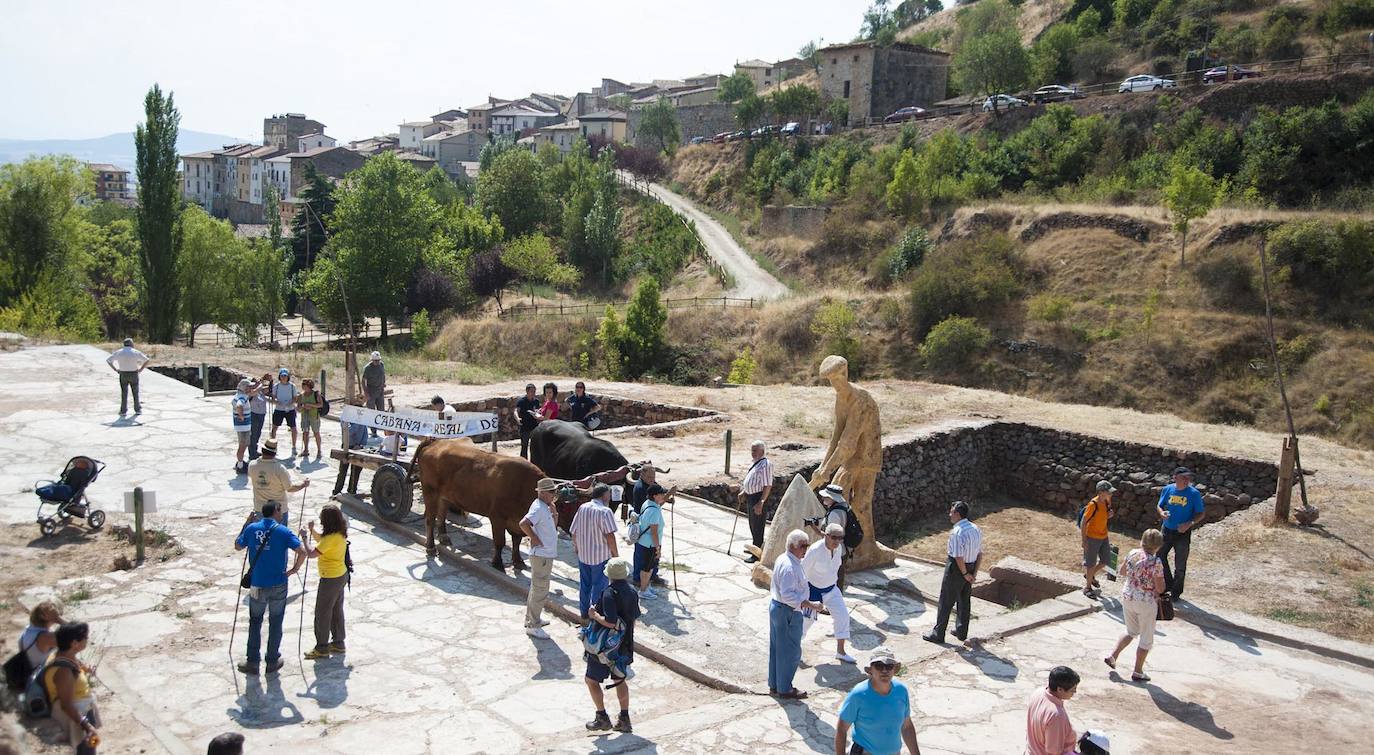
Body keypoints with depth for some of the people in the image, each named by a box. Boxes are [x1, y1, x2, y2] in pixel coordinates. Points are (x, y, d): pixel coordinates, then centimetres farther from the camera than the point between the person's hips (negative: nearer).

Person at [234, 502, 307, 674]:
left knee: (255, 622, 16)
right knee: (275, 623, 11)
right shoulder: (283, 531, -10)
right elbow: (302, 552, -20)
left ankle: (252, 662, 19)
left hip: (257, 585, 2)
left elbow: (237, 546, 15)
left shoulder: (252, 528, -2)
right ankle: (273, 661, 19)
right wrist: (294, 569, -5)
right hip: (278, 585, -2)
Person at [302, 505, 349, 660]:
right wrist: (312, 530, 1)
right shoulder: (341, 534, 1)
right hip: (341, 575, 9)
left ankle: (322, 648, 14)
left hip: (330, 579, -9)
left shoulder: (331, 538, -27)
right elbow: (321, 541, 17)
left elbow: (312, 553, -28)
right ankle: (338, 643, 30)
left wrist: (304, 537, -16)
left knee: (322, 613, 4)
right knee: (337, 610, 19)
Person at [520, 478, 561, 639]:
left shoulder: (545, 507, 9)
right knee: (540, 590, -3)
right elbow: (523, 524, -35)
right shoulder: (538, 508, -21)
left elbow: (553, 526, 21)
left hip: (546, 555, 10)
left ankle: (532, 618, 35)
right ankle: (533, 626, 5)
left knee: (536, 588, 21)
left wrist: (552, 506, 8)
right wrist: (535, 539, -24)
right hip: (541, 555, -10)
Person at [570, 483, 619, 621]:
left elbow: (573, 531, 6)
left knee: (584, 584, 18)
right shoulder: (605, 512, -19)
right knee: (599, 585, 7)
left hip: (583, 554, 6)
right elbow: (610, 536, -21)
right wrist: (615, 553, -9)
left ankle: (584, 612, 29)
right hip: (600, 555, -6)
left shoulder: (582, 508, -1)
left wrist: (577, 547, 20)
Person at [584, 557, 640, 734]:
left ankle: (602, 718, 13)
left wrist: (594, 615, -13)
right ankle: (624, 719, 23)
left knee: (591, 680, 10)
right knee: (620, 680, 21)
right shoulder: (632, 592, 0)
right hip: (624, 646, 7)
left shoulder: (609, 593, -23)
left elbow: (610, 622, -30)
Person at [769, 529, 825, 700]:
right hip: (788, 613, -10)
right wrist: (810, 605, -27)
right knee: (790, 652, 4)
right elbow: (787, 595, -29)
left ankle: (774, 685, 30)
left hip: (776, 607, 10)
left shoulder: (782, 559, 8)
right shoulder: (789, 566, -25)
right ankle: (785, 689, 16)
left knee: (776, 649, 18)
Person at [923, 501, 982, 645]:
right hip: (970, 567, 8)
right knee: (964, 601, 19)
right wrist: (974, 573, 7)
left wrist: (965, 574, -14)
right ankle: (962, 632, 31)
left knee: (946, 602, 3)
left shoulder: (957, 532, -24)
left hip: (956, 568, -8)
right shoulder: (976, 529, 3)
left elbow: (958, 557, -26)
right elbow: (980, 553, 6)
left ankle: (938, 634, 11)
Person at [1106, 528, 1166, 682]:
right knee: (1147, 638, 14)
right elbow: (1160, 589, -17)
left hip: (1127, 597, 6)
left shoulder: (1132, 554, -4)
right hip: (1146, 603, -6)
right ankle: (1138, 672, 21)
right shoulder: (1156, 562, -22)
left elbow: (1122, 570, 13)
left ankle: (1113, 655, 19)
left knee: (1131, 631, 27)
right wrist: (1160, 576, -1)